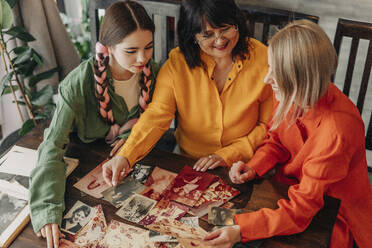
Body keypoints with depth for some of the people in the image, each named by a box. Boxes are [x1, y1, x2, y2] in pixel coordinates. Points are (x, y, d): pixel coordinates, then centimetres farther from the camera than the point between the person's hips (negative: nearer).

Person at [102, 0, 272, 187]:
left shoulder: (262, 58, -8)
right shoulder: (177, 62, -8)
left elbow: (268, 125, -2)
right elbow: (157, 115, -14)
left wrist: (228, 155, -12)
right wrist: (125, 156, -30)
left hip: (241, 166, -1)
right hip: (187, 163, 1)